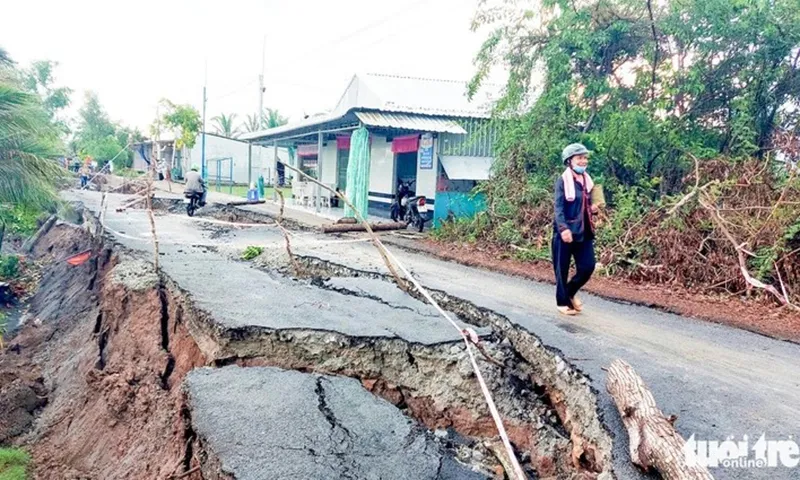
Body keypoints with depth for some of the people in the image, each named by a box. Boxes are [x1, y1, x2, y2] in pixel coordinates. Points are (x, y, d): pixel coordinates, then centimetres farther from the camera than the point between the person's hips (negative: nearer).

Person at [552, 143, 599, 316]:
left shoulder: (588, 181, 12)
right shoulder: (562, 181, -8)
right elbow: (559, 207, -16)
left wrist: (593, 209, -1)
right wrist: (563, 228, -30)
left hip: (584, 232, 6)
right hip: (565, 232, -6)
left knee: (588, 266, 2)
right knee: (562, 269, 3)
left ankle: (571, 292, 27)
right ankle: (562, 302, 17)